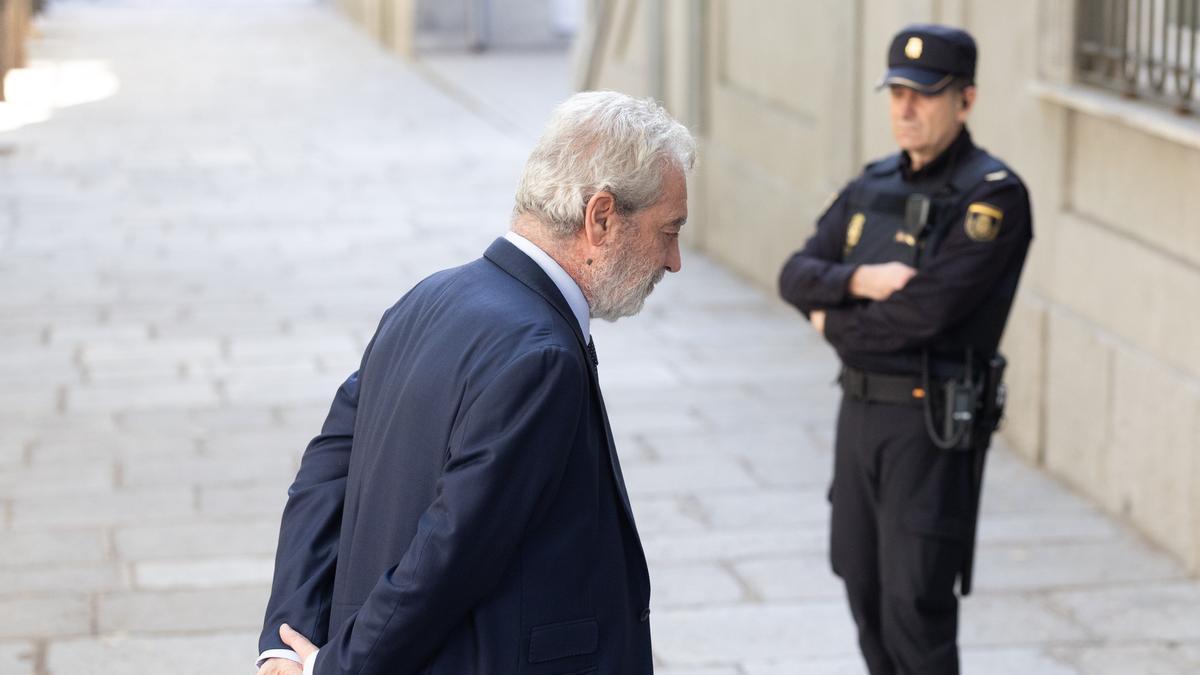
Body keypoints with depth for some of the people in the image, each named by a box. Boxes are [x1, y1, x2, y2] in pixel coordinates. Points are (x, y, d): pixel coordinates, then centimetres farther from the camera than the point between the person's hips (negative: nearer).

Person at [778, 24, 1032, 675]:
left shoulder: (993, 197, -14)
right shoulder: (875, 187, 10)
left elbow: (925, 311, -23)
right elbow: (797, 275, 4)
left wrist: (836, 324, -6)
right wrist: (857, 280, -18)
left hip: (934, 425, -8)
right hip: (861, 409, 8)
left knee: (916, 607, -7)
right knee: (865, 587, 16)